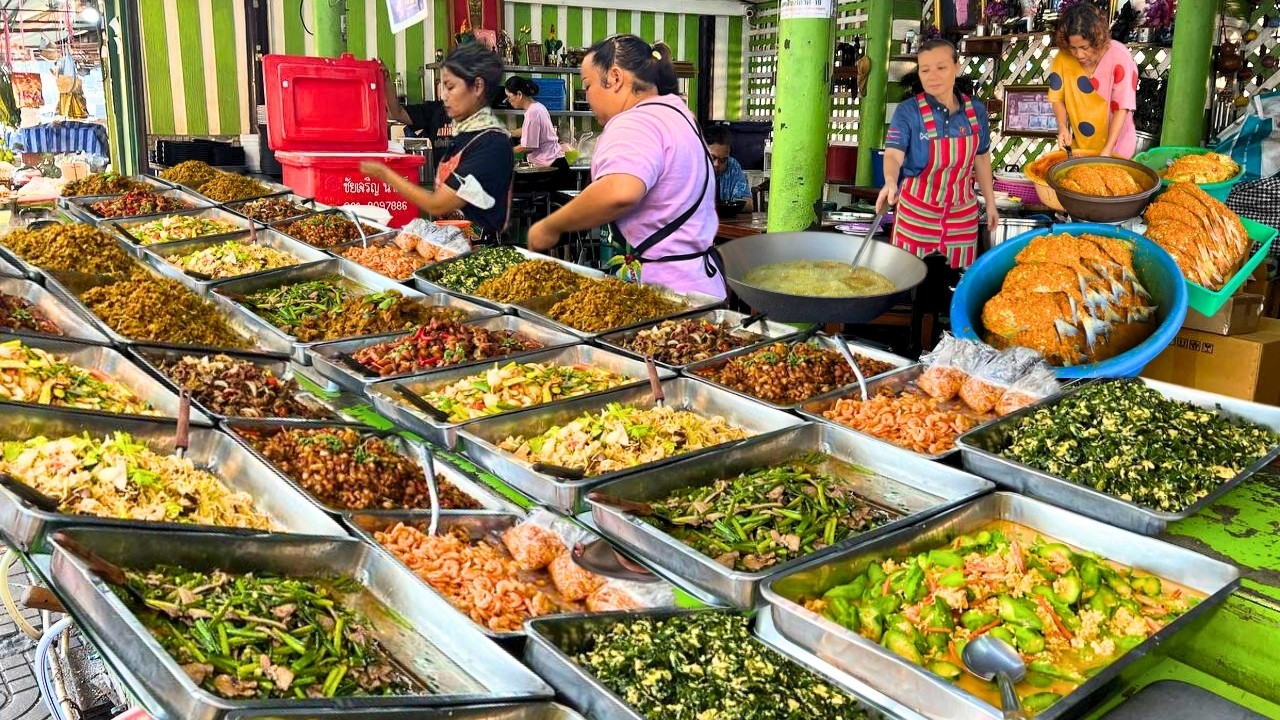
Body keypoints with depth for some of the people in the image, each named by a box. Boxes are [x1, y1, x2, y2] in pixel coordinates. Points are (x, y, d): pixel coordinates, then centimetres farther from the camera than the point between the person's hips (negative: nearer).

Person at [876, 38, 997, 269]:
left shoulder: (976, 111, 0)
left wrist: (990, 203, 15)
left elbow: (981, 158, 12)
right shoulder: (908, 112, -12)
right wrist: (890, 182, -46)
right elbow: (893, 155, -24)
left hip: (962, 213, 3)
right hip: (917, 211, -3)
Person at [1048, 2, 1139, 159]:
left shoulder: (1119, 57, -20)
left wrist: (1107, 151, -25)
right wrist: (1062, 127, -18)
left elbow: (1122, 108, -20)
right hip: (1078, 146, 3)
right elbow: (1058, 97, 0)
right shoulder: (1064, 56, -13)